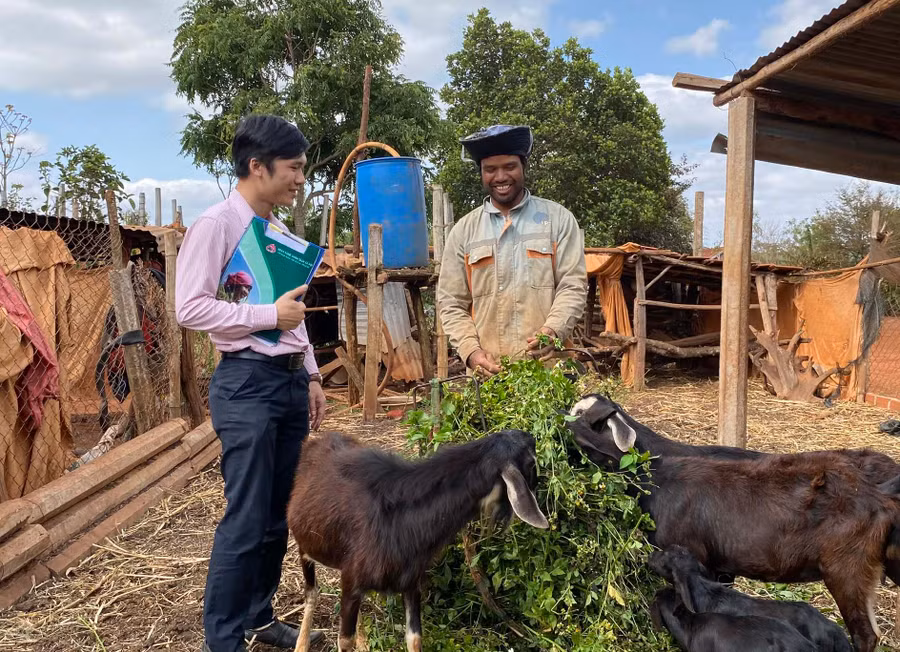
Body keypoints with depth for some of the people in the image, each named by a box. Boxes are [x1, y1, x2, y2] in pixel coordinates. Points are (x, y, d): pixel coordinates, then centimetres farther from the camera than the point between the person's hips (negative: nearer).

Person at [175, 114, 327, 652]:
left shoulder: (278, 231, 15)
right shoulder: (216, 225, -9)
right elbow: (190, 308, -16)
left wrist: (311, 376, 16)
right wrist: (269, 315, -17)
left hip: (290, 381, 8)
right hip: (247, 383, -8)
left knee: (278, 516, 14)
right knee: (247, 520, -3)